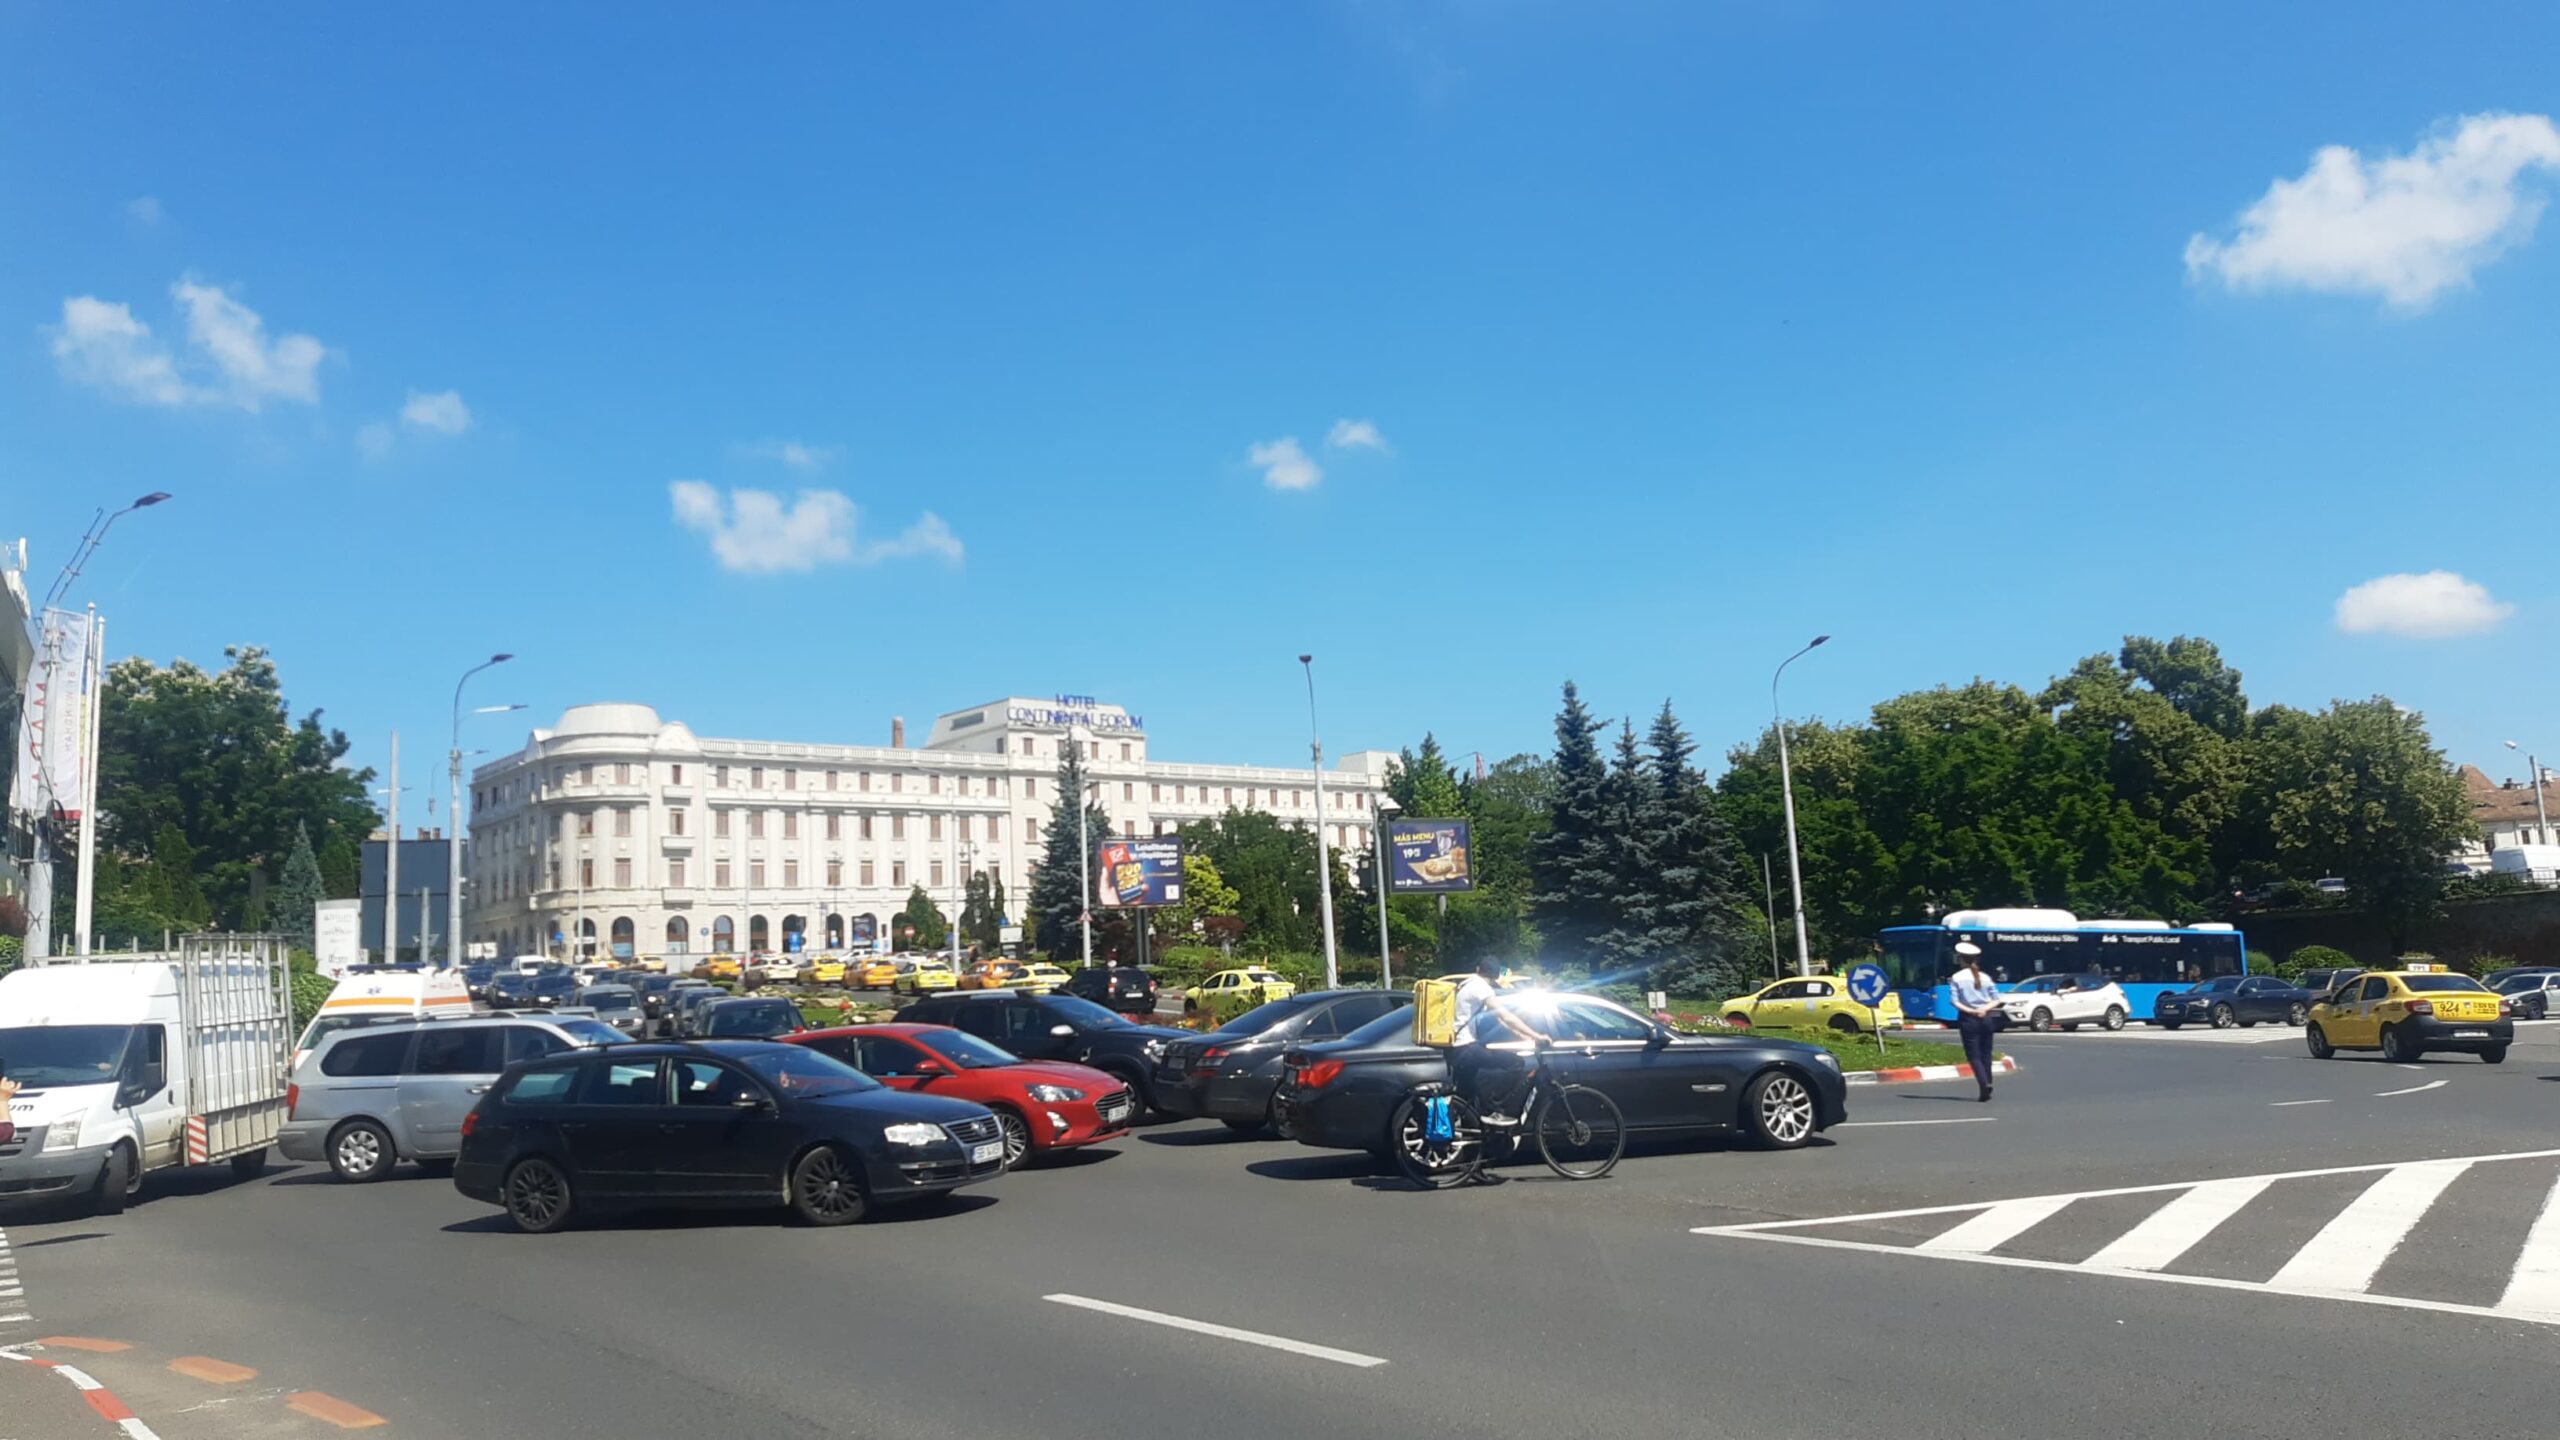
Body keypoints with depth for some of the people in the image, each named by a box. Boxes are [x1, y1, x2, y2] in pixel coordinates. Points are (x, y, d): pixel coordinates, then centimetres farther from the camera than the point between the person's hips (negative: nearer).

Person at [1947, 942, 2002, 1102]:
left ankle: (1985, 1084, -21)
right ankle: (1988, 1084, 14)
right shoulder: (1985, 977, 6)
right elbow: (1996, 1000, 3)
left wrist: (1969, 1011, -10)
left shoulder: (1956, 978, -4)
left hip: (1968, 1019, -4)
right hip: (1986, 1018, 4)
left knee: (1973, 1055, -2)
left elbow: (1955, 1002, -12)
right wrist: (1985, 1009, -9)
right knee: (1986, 1054, 13)